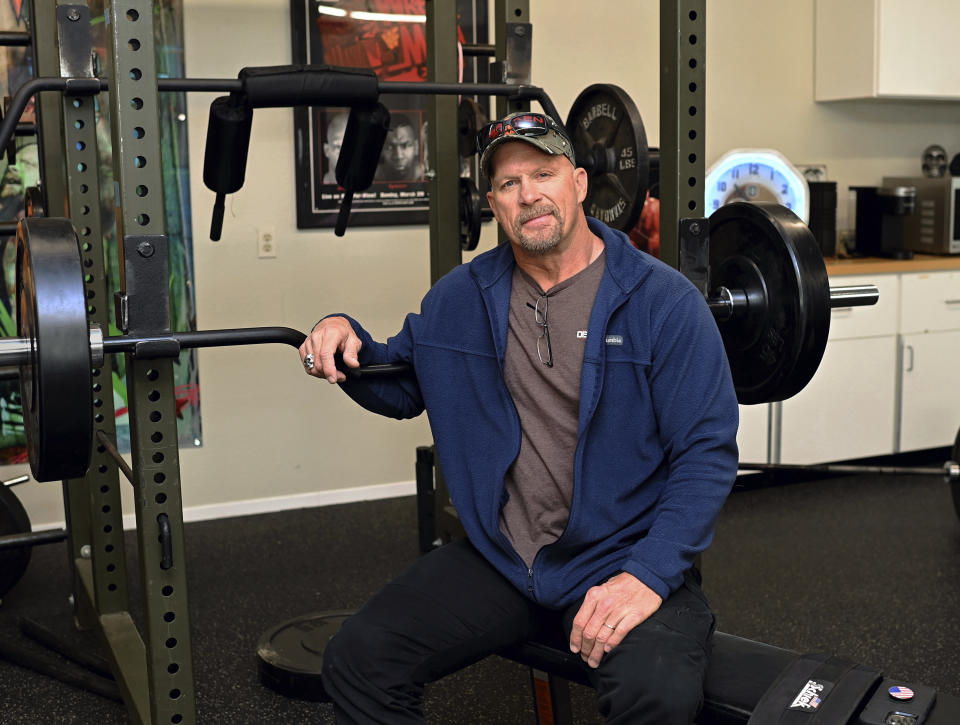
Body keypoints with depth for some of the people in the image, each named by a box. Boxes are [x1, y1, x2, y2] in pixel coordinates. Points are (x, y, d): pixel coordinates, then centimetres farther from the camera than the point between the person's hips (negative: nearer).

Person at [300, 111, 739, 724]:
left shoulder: (662, 300, -7)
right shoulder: (459, 298, 7)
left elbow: (706, 453, -9)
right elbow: (402, 387, 21)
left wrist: (649, 574, -21)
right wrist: (346, 341, -1)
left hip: (622, 556, -3)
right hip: (500, 555, 4)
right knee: (356, 661, -11)